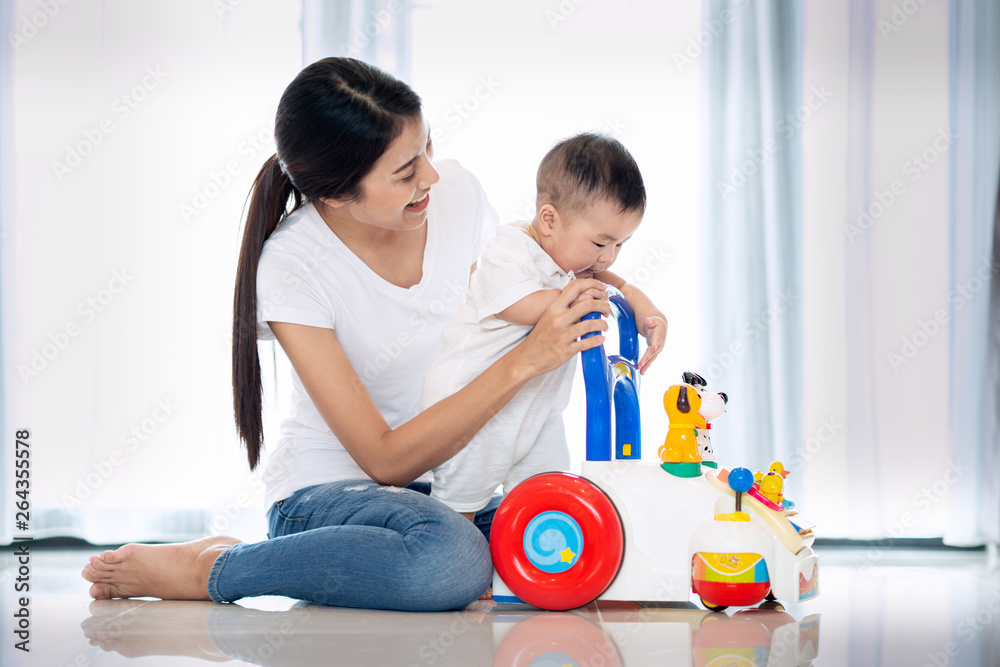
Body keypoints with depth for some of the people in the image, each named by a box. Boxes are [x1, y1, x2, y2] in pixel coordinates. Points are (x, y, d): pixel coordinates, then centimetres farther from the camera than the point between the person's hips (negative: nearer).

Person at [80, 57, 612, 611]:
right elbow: (386, 460, -22)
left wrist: (601, 285, -11)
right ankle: (208, 569, -15)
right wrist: (526, 361, -29)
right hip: (327, 491, -6)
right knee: (452, 562, -38)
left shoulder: (456, 192, -7)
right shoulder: (291, 268, -20)